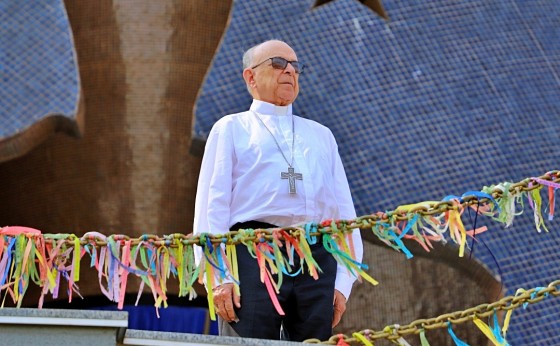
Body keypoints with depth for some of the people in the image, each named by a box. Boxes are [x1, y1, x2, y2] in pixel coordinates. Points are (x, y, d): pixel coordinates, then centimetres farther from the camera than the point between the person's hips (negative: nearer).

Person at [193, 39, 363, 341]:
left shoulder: (321, 135, 28)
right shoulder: (231, 129, 18)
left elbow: (344, 210, 20)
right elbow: (213, 205, 7)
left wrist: (343, 282, 7)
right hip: (254, 255, -3)